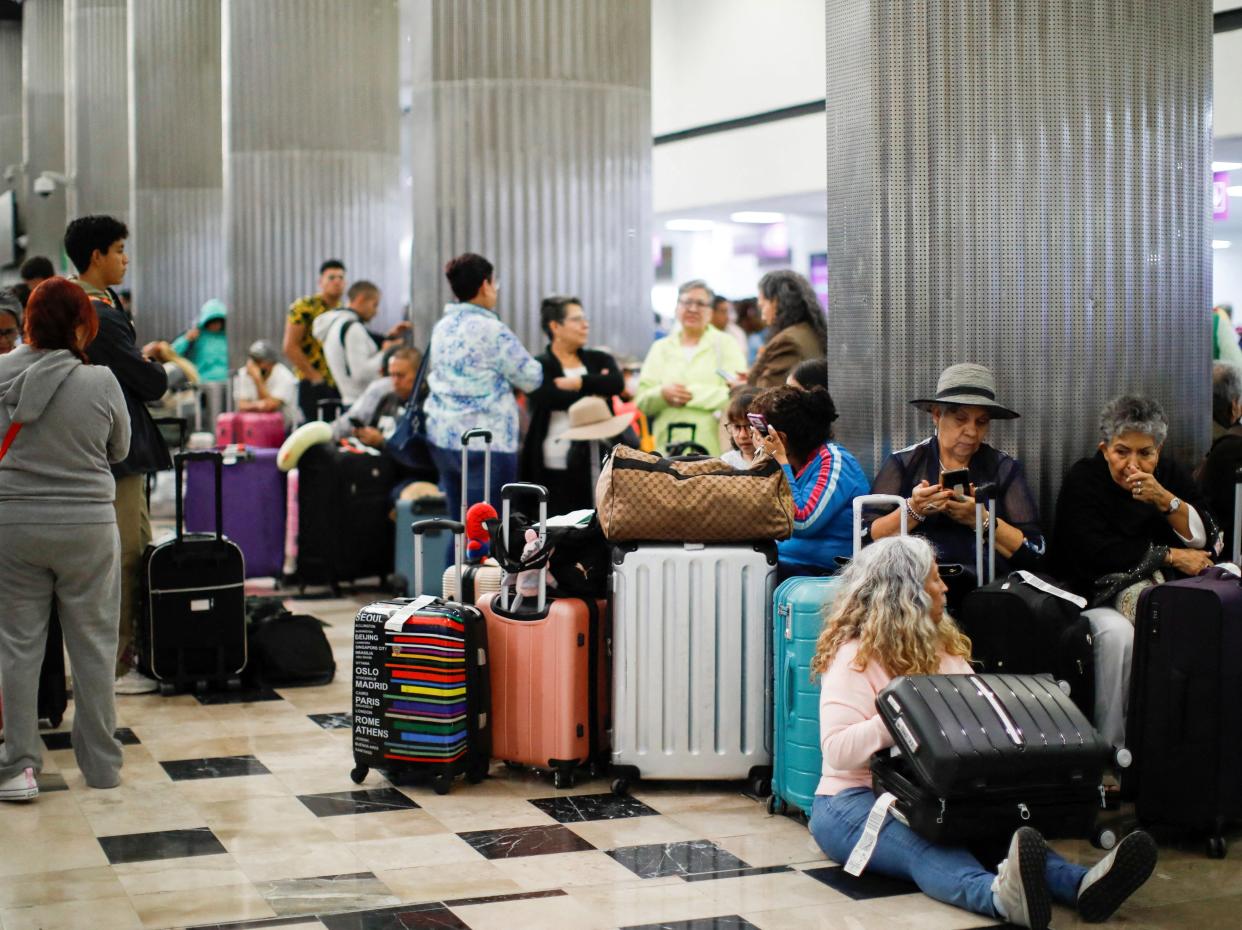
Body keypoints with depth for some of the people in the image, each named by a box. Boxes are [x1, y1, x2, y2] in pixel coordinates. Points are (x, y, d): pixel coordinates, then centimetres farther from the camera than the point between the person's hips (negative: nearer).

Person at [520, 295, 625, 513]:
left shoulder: (599, 360, 16)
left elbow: (617, 383, -3)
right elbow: (549, 397, -16)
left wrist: (578, 382, -9)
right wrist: (594, 391, -4)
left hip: (590, 464, 4)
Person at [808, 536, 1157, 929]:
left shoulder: (944, 650, 18)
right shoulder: (855, 657, -8)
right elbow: (837, 749, -18)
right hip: (856, 800, -6)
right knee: (923, 847, -40)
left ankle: (1081, 884, -56)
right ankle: (1000, 895, -71)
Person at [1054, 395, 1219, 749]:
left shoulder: (1171, 476, 12)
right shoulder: (1082, 479, 0)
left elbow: (1205, 540, 1)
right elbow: (1095, 551, -14)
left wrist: (1165, 500, -15)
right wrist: (1170, 556, -12)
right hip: (1097, 596, -3)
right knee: (1117, 633, -35)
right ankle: (1110, 746, -24)